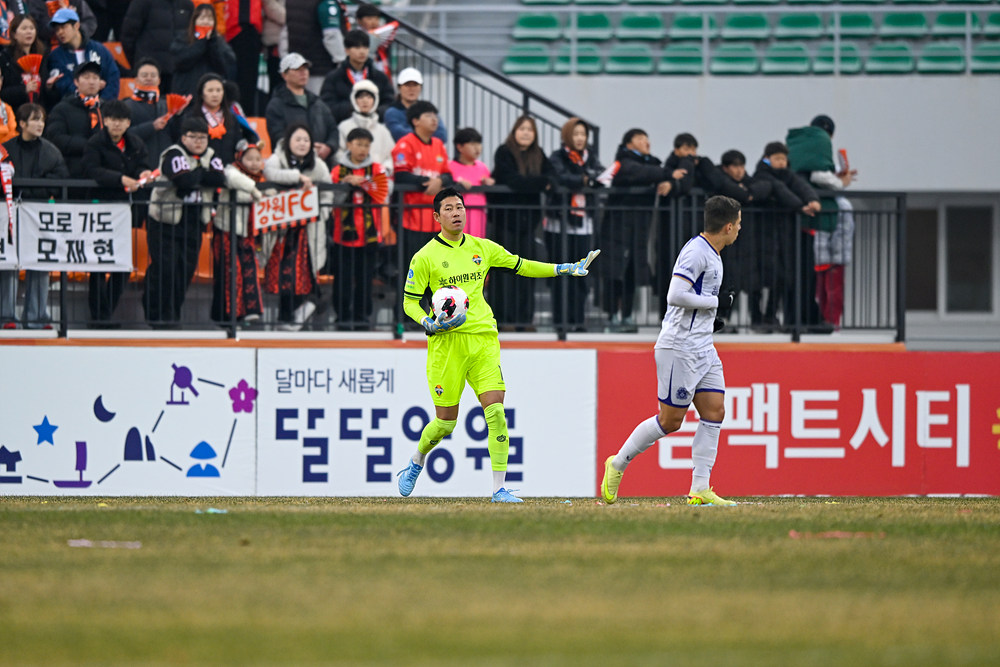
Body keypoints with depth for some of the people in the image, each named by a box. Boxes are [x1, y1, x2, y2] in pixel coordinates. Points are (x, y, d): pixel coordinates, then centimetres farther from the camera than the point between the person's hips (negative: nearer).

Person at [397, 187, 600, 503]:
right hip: (447, 342, -3)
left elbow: (521, 266, 21)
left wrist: (567, 269, 17)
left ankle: (499, 488, -9)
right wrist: (429, 324, -16)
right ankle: (416, 463, 31)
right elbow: (409, 302, 3)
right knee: (446, 421, 0)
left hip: (484, 338, 3)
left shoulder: (482, 248, 10)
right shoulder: (424, 257, -1)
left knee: (495, 412, -12)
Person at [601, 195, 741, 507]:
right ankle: (618, 464, 13)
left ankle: (700, 489, -1)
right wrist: (715, 302, -17)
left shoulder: (711, 255, 15)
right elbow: (675, 295, -25)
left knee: (714, 411, 0)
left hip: (703, 349, 10)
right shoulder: (696, 252, -17)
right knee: (670, 420, -4)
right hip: (679, 348, -10)